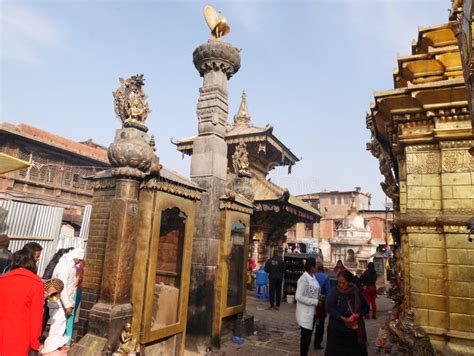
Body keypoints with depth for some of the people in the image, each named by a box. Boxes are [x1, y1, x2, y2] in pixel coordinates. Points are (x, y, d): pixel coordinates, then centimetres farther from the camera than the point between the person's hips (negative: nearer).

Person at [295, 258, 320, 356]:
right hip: (305, 313, -8)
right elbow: (298, 296, -24)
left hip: (312, 312, 8)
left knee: (308, 335, 19)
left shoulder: (313, 277, 5)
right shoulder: (304, 279, -21)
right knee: (306, 336, 3)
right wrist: (315, 302, -21)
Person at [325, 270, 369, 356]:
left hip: (354, 329, 2)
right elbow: (328, 307, -14)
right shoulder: (334, 292, -8)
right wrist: (342, 318, -23)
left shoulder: (356, 292, -2)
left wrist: (357, 315, -14)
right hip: (337, 330, -2)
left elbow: (366, 308, 5)